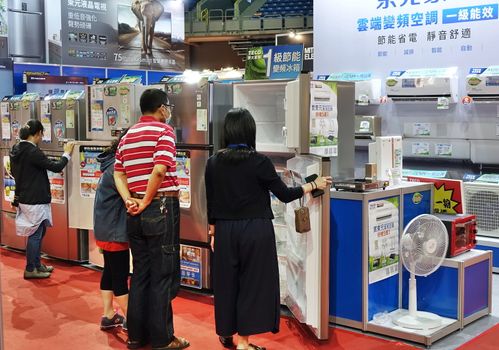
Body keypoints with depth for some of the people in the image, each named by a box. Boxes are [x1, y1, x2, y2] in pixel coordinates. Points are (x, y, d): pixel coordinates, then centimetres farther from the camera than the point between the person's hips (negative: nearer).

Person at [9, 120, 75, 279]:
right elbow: (56, 167, -19)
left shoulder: (16, 150, 7)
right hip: (35, 200, -9)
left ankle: (37, 264, 29)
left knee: (39, 232, 20)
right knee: (35, 234, 2)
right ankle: (30, 269, 10)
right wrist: (67, 153, -5)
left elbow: (15, 173, 18)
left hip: (23, 198, 9)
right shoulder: (32, 151, -21)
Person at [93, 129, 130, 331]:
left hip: (107, 228, 10)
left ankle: (108, 316, 25)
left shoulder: (113, 164, 10)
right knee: (120, 273, 0)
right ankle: (128, 319, 11)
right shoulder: (117, 168, -21)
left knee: (110, 271, 16)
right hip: (114, 230, -10)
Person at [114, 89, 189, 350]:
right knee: (162, 277, 0)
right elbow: (159, 169, -20)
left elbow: (118, 174, 6)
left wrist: (129, 201, -3)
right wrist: (147, 202, -12)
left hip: (135, 214, 7)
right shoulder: (164, 131, -7)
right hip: (161, 209, -7)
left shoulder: (128, 136, 15)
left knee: (140, 273, 14)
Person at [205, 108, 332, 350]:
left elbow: (211, 202, 6)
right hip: (256, 230, -4)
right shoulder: (259, 162, -10)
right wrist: (314, 185, 7)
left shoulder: (213, 163, 1)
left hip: (225, 231, 4)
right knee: (253, 283, 6)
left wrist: (213, 232, 17)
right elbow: (284, 195, -5)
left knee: (226, 282, 16)